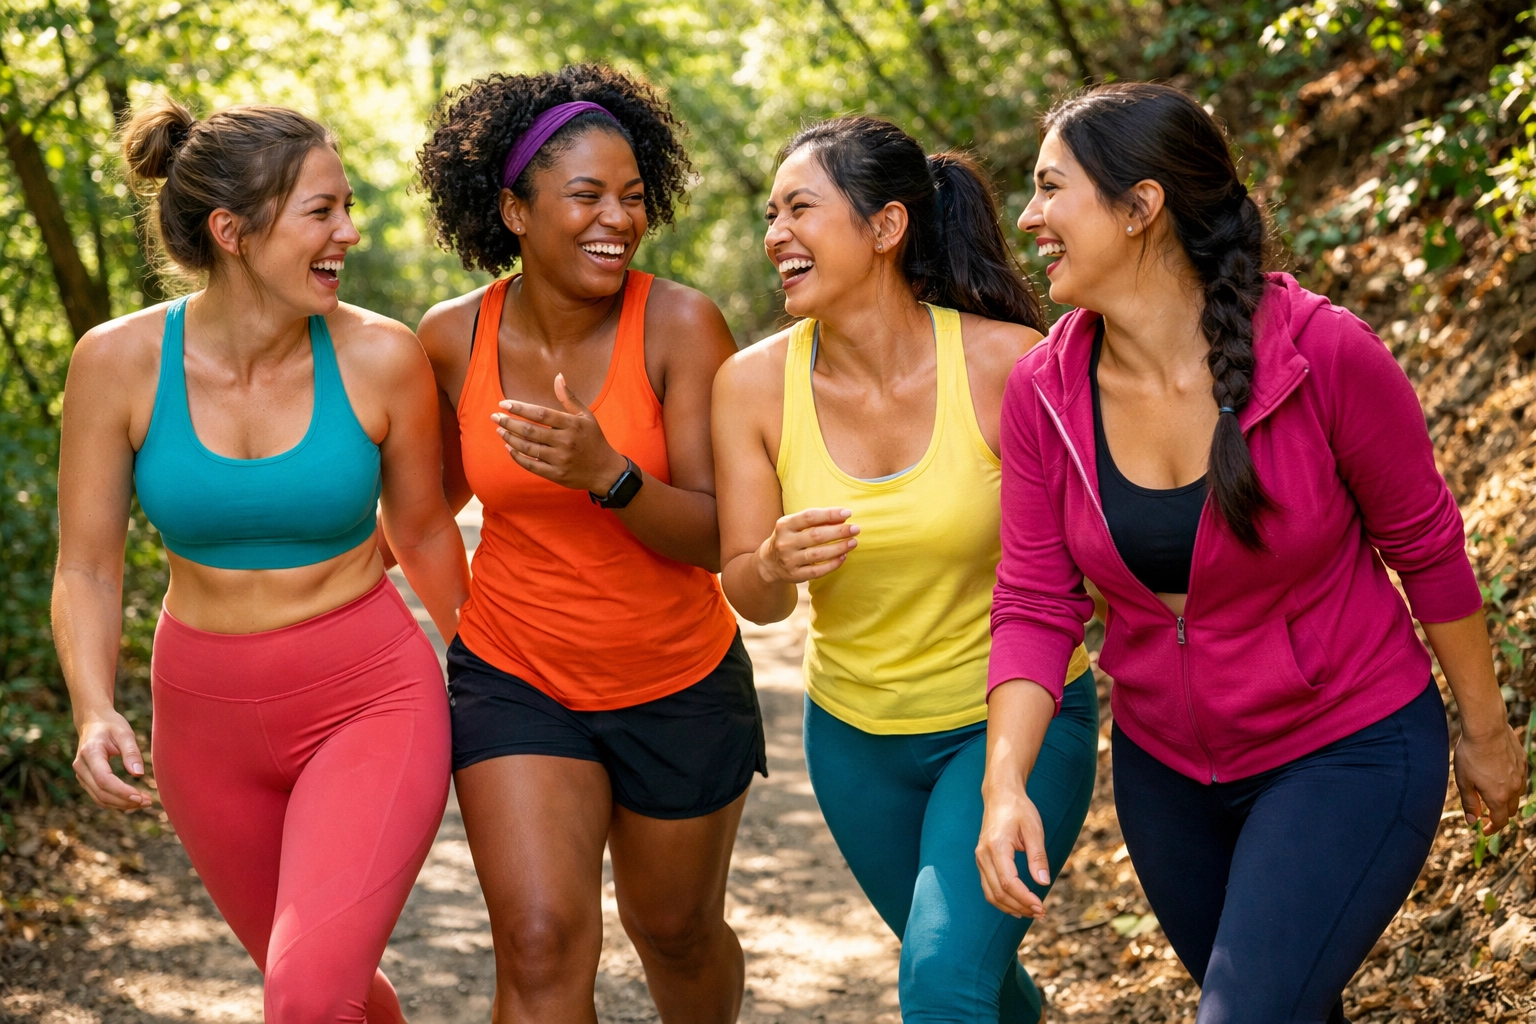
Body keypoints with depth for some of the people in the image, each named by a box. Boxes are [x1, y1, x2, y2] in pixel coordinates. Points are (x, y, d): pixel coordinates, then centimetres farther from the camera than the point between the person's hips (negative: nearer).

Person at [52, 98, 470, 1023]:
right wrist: (94, 713, -20)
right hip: (208, 720, 2)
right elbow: (87, 569, -4)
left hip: (370, 702, -2)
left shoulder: (380, 358, -12)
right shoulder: (120, 361, -11)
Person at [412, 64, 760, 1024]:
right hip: (516, 682, 1)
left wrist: (606, 473, -37)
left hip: (680, 688, -1)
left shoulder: (681, 325, -18)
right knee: (542, 944, -14)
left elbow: (718, 539, -22)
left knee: (676, 931, 19)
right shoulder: (455, 338, -9)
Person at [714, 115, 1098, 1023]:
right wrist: (776, 564, -29)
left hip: (1013, 720, -4)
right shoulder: (755, 384, -13)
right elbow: (751, 598, -7)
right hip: (856, 735, 4)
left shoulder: (1008, 363, -22)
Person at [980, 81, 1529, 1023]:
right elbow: (1035, 602, -9)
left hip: (1349, 752, -5)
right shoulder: (1044, 393, -12)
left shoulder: (1323, 355, -23)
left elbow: (1425, 545, -11)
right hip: (1165, 765, 5)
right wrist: (1005, 779, -24)